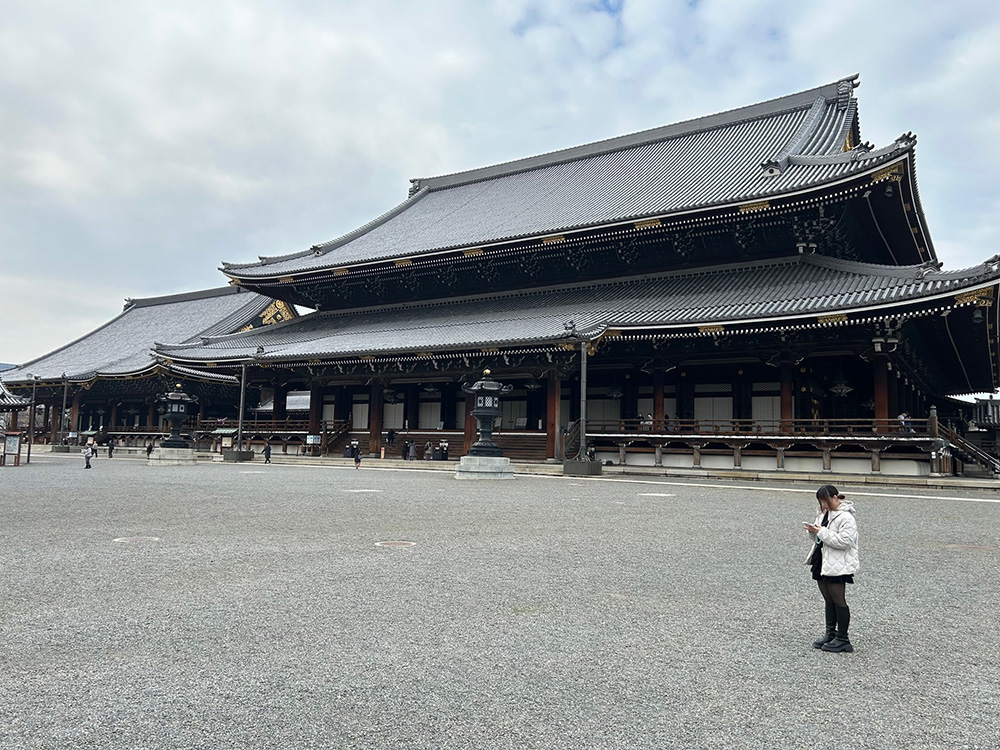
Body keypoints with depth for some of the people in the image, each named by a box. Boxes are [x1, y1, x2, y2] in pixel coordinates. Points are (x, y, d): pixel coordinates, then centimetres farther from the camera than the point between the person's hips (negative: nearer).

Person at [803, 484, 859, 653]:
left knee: (838, 601, 2)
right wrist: (814, 531, -2)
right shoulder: (824, 514, 11)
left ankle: (842, 639, 12)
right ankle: (830, 634, 26)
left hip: (837, 567, -8)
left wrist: (822, 532, -24)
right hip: (822, 563, 8)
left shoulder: (846, 517, -17)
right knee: (828, 600, 16)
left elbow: (844, 541, -25)